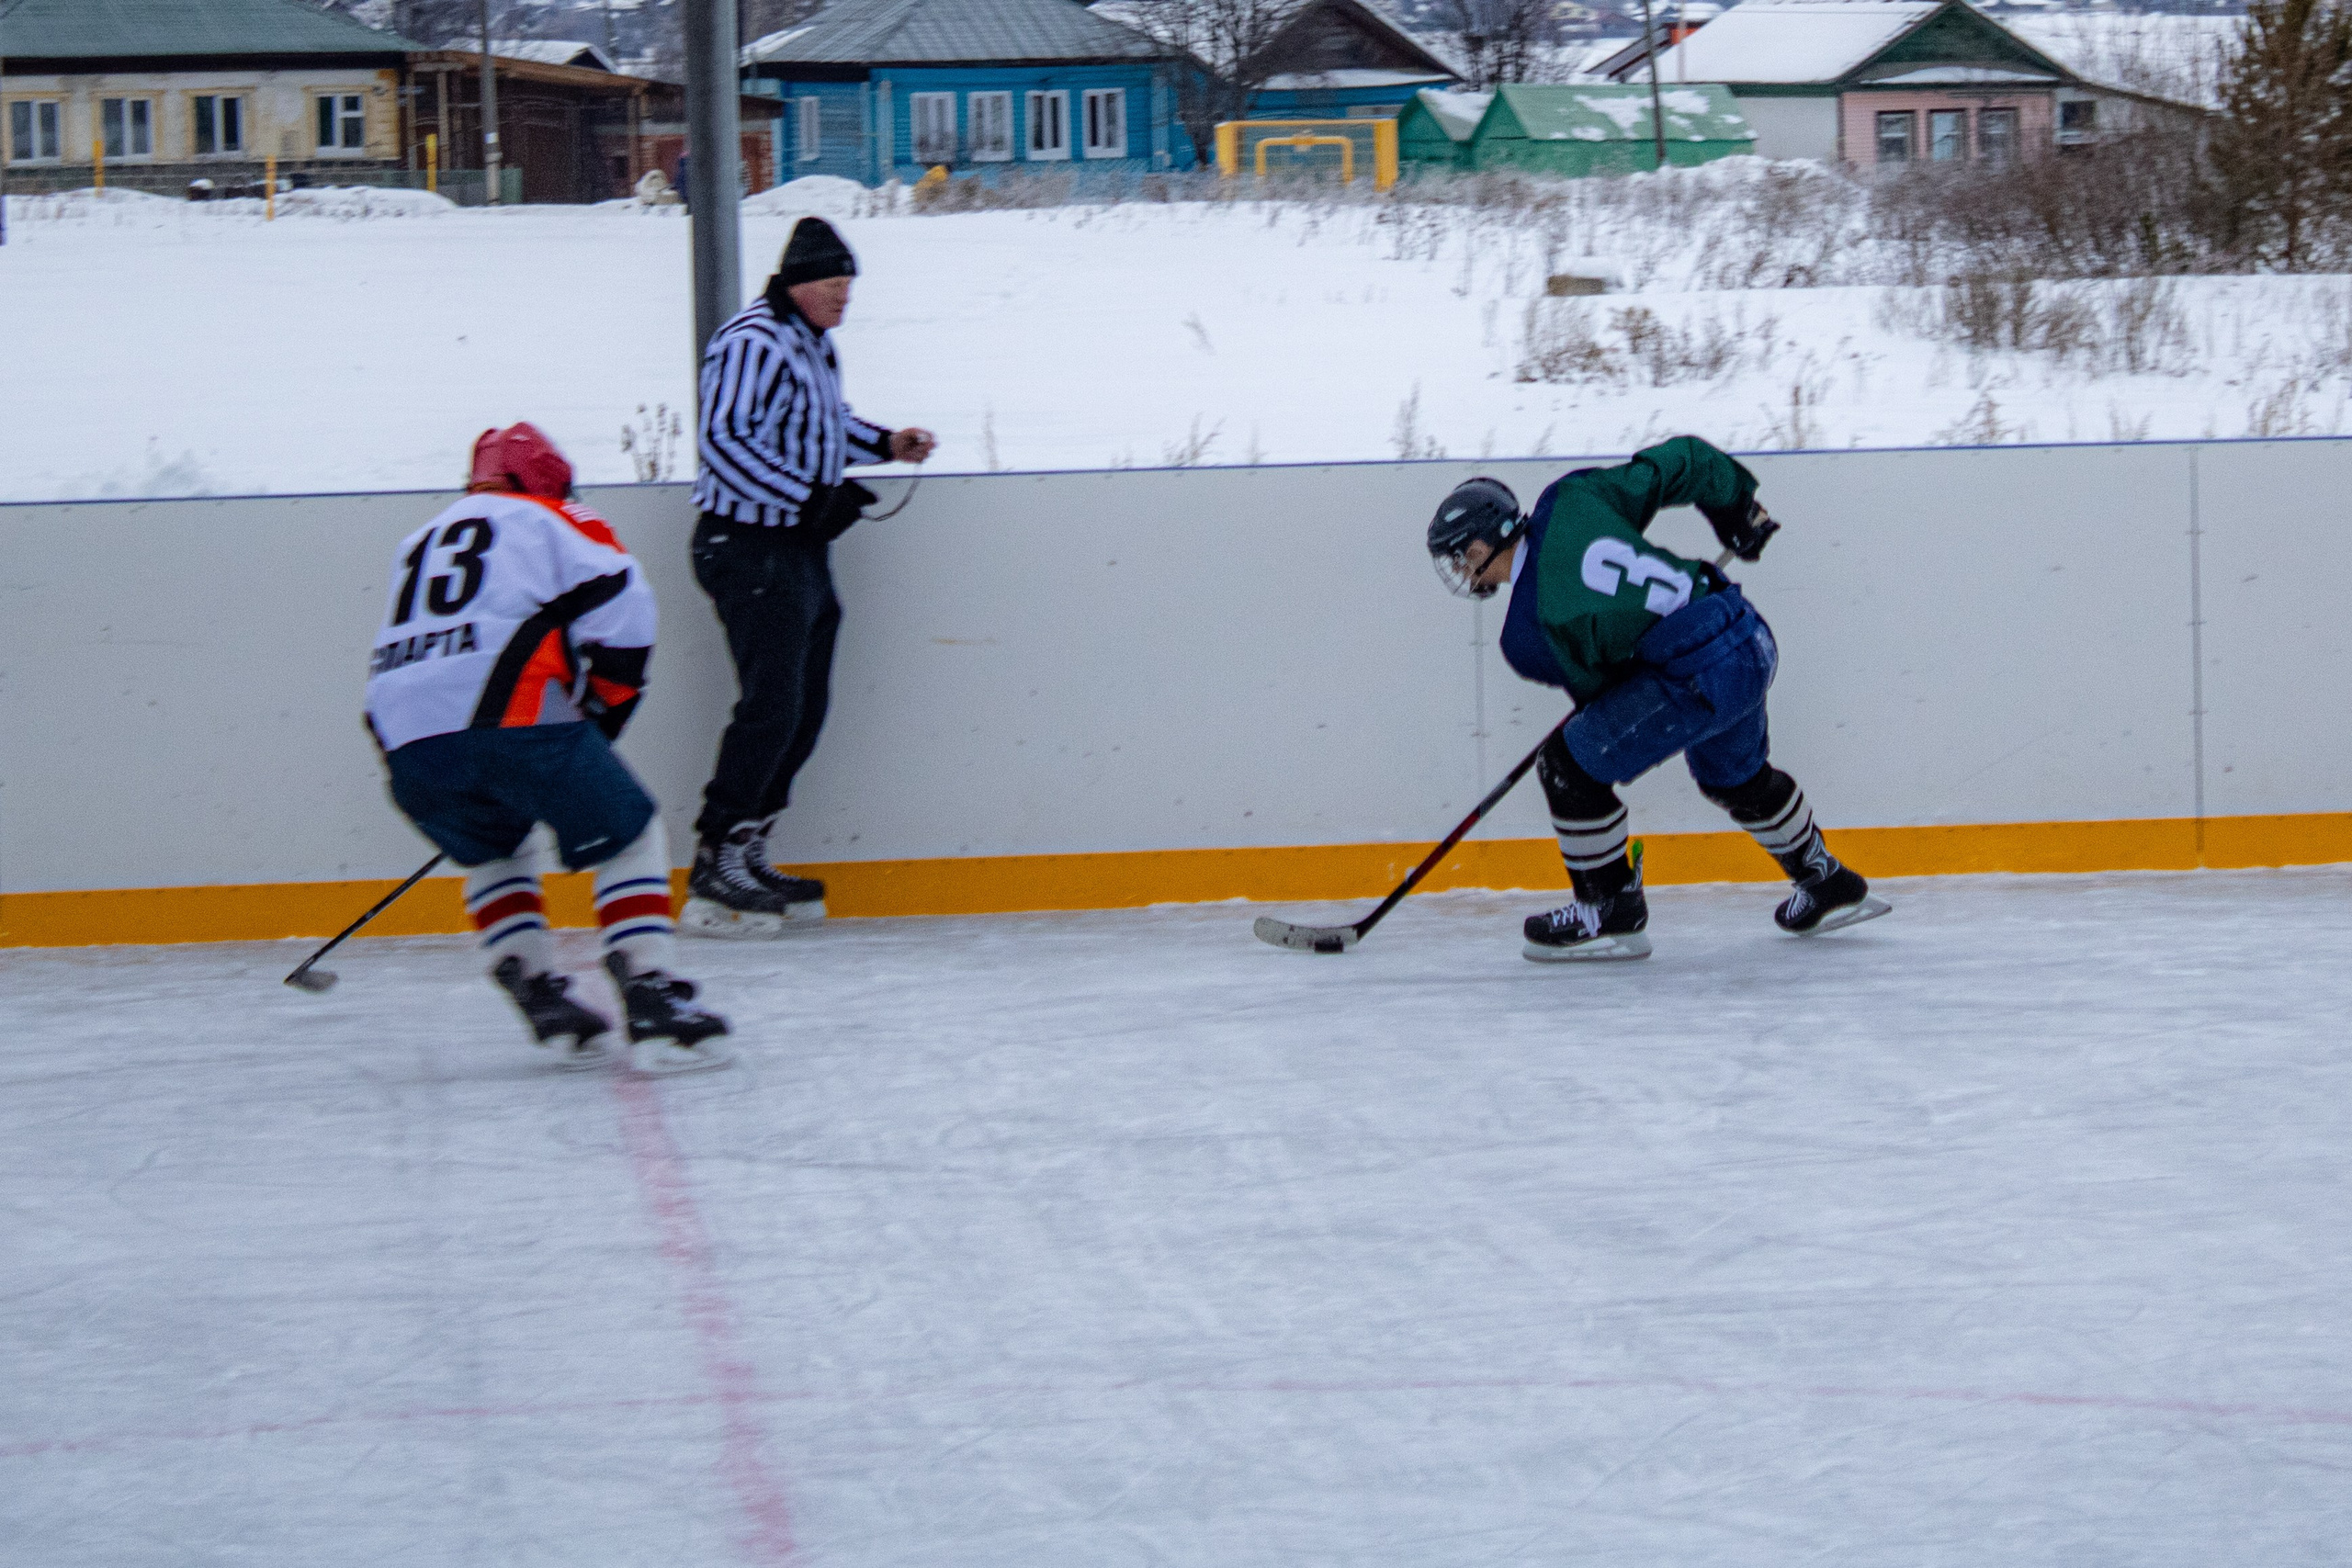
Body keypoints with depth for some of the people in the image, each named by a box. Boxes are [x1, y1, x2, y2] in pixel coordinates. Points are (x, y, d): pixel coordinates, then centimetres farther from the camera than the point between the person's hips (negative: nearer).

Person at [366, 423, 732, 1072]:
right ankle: (651, 1001, -7)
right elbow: (620, 611, 1)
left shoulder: (423, 541, 34)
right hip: (512, 719, -5)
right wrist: (606, 707, 14)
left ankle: (540, 996, 16)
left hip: (403, 731, 5)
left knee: (492, 853, 31)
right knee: (629, 840, 8)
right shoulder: (552, 521, 16)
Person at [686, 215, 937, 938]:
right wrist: (806, 498, -26)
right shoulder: (753, 344, -17)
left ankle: (745, 857, 18)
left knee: (804, 710, 11)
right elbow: (722, 440, -25)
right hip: (749, 546, -10)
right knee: (772, 705, -14)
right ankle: (714, 877, -11)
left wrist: (885, 443, 14)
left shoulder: (814, 344, 16)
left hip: (798, 548, 11)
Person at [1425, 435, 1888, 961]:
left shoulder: (1528, 636, -11)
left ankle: (1612, 913, 14)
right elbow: (1680, 461, 8)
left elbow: (1596, 688, 4)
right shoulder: (1571, 499, 2)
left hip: (1699, 677, -8)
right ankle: (1830, 886, 51)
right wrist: (1740, 509, 25)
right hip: (1753, 641, 8)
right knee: (1738, 777, 33)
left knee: (1572, 764, 1)